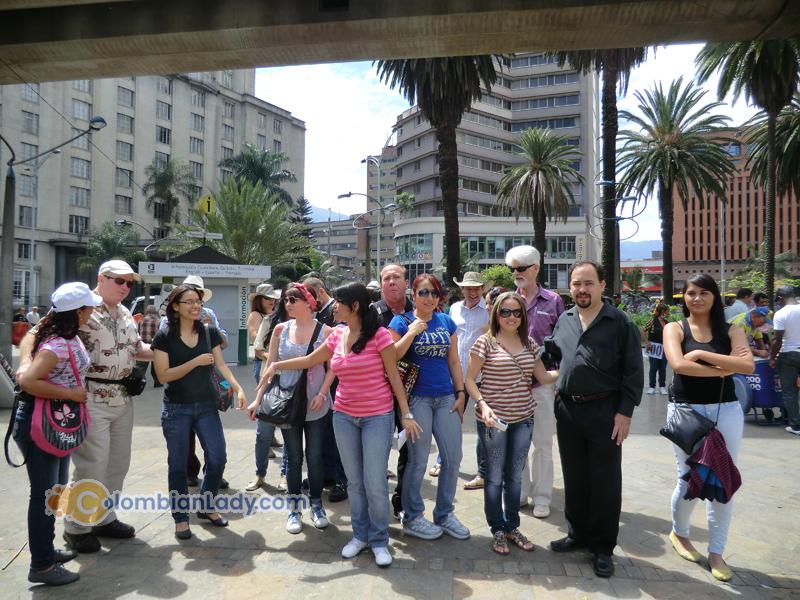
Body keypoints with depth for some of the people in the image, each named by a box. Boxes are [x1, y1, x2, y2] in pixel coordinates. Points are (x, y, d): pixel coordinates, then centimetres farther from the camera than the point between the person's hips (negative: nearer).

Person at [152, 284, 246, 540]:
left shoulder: (210, 332, 3)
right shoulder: (164, 337, -6)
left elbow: (221, 365, 0)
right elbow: (163, 375, -11)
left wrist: (238, 388, -15)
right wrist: (196, 362, -19)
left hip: (207, 406, 3)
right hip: (176, 409, -3)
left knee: (217, 458, 0)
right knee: (178, 465, 6)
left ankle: (206, 506, 25)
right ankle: (181, 517, 23)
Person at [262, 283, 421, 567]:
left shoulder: (379, 335, -12)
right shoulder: (337, 336, 3)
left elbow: (394, 377, -8)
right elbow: (309, 360, 17)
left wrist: (406, 414, -9)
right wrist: (276, 364, 9)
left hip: (377, 418, -5)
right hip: (344, 417, 5)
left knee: (375, 482, 0)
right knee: (354, 481, 13)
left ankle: (379, 540, 20)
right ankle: (360, 535, 31)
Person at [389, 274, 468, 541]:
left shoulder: (446, 322, 10)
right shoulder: (402, 321, -3)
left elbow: (454, 361, 12)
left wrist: (460, 393, 7)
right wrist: (412, 332, -21)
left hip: (446, 398, 5)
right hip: (417, 398, -5)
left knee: (453, 457, 8)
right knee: (418, 461, 3)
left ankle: (445, 514, 28)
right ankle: (412, 518, 23)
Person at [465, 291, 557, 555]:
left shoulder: (529, 343, 5)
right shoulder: (486, 342, -10)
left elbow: (544, 377, 8)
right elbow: (470, 380, -8)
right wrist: (482, 404, -21)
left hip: (523, 418, 5)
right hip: (493, 420, -4)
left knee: (515, 476, 16)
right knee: (495, 476, 8)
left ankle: (512, 527, 32)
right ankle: (497, 530, 25)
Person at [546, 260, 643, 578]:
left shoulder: (620, 323, -6)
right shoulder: (564, 320, 8)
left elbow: (634, 372, -7)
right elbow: (551, 354, 20)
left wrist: (625, 412, -12)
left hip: (605, 412, -4)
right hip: (568, 409, 5)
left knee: (605, 481, 6)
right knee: (573, 477, 15)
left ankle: (602, 547, 21)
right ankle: (578, 533, 33)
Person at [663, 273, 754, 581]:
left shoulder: (731, 331, 5)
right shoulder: (675, 328, 0)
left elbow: (748, 366, -12)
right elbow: (678, 365, -17)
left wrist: (702, 354, -16)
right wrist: (724, 369, -12)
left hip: (726, 411, 2)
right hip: (685, 411, -2)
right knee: (690, 480, 6)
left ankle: (716, 551, 22)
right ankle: (679, 533, 32)